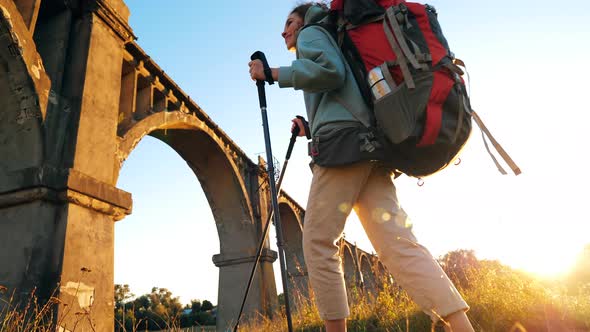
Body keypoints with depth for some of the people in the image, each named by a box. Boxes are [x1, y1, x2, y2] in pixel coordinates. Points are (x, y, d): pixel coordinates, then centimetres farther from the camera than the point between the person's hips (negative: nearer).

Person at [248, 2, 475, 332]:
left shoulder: (312, 32, 16)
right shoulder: (334, 41, 39)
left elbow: (330, 70, -8)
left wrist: (272, 73, 1)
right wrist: (312, 129, 31)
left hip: (343, 145, -8)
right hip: (370, 149, 8)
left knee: (318, 242, -5)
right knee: (398, 244, -6)